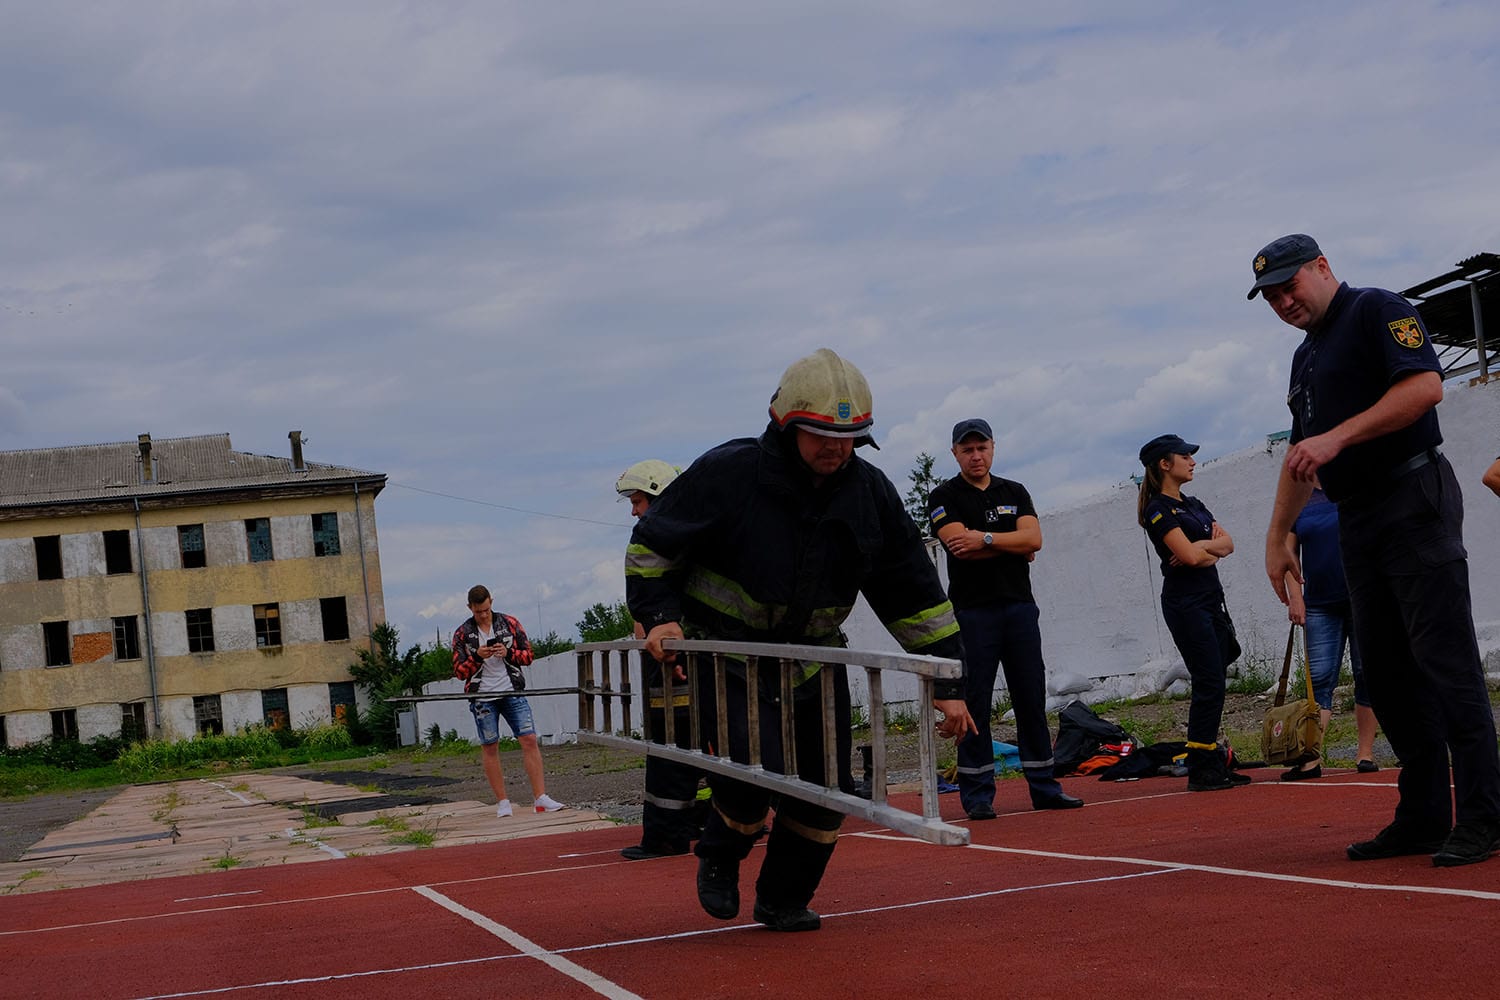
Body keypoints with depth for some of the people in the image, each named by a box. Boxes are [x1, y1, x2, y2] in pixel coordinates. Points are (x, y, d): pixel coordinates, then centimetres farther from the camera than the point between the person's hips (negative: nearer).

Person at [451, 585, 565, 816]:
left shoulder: (509, 623, 6)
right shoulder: (462, 633, 3)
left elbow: (528, 655, 8)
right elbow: (459, 672, 2)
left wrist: (508, 653, -11)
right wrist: (477, 656, -15)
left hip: (511, 692, 1)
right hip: (482, 697, -1)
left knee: (529, 739, -9)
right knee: (489, 747, 1)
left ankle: (540, 798, -10)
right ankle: (503, 802, 9)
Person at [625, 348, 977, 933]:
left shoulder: (869, 493, -4)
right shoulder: (729, 473, -18)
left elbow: (914, 594, 4)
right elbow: (651, 545, -5)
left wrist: (948, 682, 2)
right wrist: (660, 615, -17)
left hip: (814, 657, 5)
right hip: (727, 651, -4)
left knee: (825, 792, 0)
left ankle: (783, 900, 24)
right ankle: (721, 853, 11)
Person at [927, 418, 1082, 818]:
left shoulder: (1014, 493, 14)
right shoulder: (944, 497, 1)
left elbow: (1033, 538, -3)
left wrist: (985, 538, -12)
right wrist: (1014, 545, -4)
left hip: (1019, 607, 4)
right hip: (972, 612, -4)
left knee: (1032, 699, 6)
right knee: (974, 703, -4)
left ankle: (1043, 786, 12)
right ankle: (977, 794, 0)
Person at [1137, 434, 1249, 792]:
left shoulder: (1193, 505, 18)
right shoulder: (1158, 509, -9)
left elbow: (1228, 543, 9)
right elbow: (1189, 554, -19)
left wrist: (1204, 547, -11)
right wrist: (1214, 545, 1)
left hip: (1211, 598, 9)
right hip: (1185, 602, -9)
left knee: (1214, 683, 7)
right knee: (1209, 682, -12)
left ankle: (1214, 765, 10)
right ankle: (1201, 771, -9)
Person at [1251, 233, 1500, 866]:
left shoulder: (1377, 311, -2)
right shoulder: (1305, 357, 24)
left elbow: (1426, 385, -17)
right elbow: (1300, 458, 28)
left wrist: (1338, 436, -20)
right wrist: (1277, 537, 23)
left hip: (1414, 499, -9)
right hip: (1358, 523, 9)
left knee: (1445, 659, -12)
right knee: (1386, 671, 5)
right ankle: (1423, 818, 8)